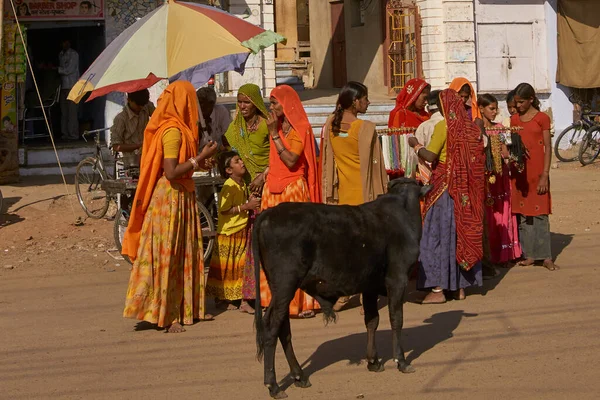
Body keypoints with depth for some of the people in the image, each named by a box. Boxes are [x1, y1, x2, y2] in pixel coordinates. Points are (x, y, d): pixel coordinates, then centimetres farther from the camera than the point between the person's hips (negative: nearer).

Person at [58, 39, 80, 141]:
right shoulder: (61, 55, 17)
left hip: (71, 85, -7)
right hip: (63, 86, 7)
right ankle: (65, 133, 9)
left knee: (71, 110, -9)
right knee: (64, 110, 6)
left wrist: (56, 69, -8)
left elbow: (69, 70, -12)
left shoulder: (73, 54, -6)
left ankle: (73, 134, -9)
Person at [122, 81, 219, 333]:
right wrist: (200, 158, -19)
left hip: (181, 196, 10)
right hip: (171, 197, -10)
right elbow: (171, 172, -24)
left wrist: (198, 161, 15)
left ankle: (186, 309, 20)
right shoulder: (173, 130, -18)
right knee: (167, 254, -4)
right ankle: (165, 314, 1)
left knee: (185, 253, 13)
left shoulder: (177, 128, 11)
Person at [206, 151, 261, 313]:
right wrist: (246, 206, -23)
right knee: (225, 267, 2)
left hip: (242, 232, 8)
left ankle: (242, 300, 10)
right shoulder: (228, 187, -16)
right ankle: (221, 299, 14)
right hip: (228, 232, -8)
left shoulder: (243, 184, 10)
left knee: (242, 266, 6)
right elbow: (224, 210, -23)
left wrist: (252, 202, 7)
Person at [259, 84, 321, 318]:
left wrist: (274, 135, -15)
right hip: (273, 191, 7)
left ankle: (302, 301, -4)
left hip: (293, 192, -7)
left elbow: (291, 160, -17)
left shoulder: (301, 128, -6)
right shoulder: (277, 126, 14)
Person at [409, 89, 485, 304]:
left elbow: (430, 156, -16)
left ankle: (438, 289, -4)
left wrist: (415, 145, 1)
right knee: (464, 232, 12)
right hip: (467, 189, 6)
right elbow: (477, 159, 10)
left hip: (445, 187, -6)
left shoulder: (443, 127, -11)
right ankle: (460, 286, 16)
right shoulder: (471, 127, 7)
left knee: (439, 233, -1)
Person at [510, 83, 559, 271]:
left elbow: (548, 147, -5)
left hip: (537, 171, -5)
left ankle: (546, 256, -2)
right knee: (522, 213, 5)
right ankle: (529, 255, 10)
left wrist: (545, 175, -11)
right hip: (519, 171, 5)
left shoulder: (542, 118, -3)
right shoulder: (514, 119, 11)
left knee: (540, 213, -5)